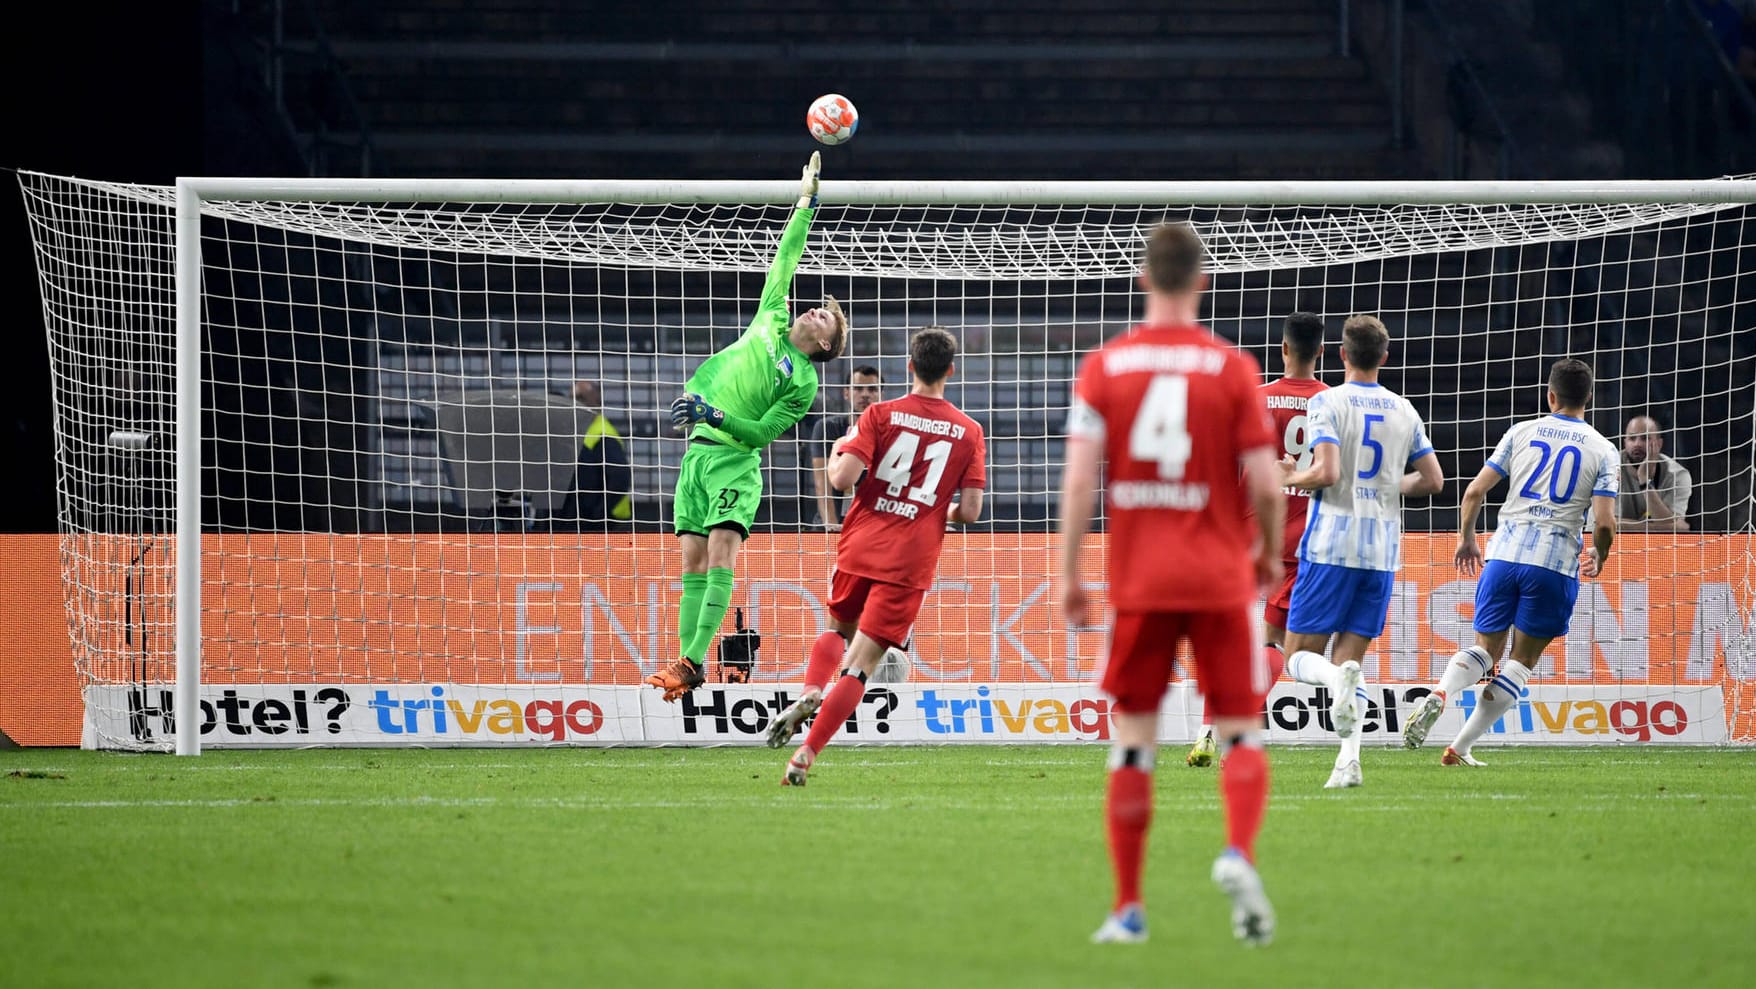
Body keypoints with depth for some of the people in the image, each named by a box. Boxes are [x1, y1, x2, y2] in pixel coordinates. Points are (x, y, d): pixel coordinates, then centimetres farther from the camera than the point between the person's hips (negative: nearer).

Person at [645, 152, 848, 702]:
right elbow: (785, 259, 19)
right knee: (694, 563, 1)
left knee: (720, 555, -19)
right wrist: (806, 203, 17)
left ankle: (693, 660, -28)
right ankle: (686, 662, -1)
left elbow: (762, 433, -8)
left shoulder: (804, 383, 0)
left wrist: (714, 415, -19)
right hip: (697, 454, 6)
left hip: (734, 459, -6)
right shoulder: (770, 322, 15)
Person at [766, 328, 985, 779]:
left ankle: (809, 694, -1)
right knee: (861, 665, -1)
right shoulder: (969, 432, 1)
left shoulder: (880, 415, -3)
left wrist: (838, 453, 10)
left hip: (860, 547, 1)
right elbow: (970, 510, -3)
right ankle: (806, 754, -12)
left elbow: (842, 478, -12)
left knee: (839, 628, 28)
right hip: (911, 563, -1)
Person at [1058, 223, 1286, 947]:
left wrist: (1067, 573, 1)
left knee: (1132, 741, 8)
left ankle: (1128, 908, 6)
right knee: (1241, 734, 6)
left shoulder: (1104, 366, 1)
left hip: (1136, 581, 1)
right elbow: (1265, 484, -6)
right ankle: (1238, 854, -21)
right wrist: (1270, 553, 12)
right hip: (1221, 579, -1)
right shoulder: (1231, 368, -3)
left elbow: (1079, 478, -5)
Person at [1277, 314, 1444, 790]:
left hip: (1330, 546, -4)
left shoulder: (1327, 402, -6)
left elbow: (1327, 471, -18)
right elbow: (1432, 479, 14)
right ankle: (1349, 759, -14)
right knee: (1350, 661, 8)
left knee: (1300, 657, 4)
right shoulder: (1403, 411, 10)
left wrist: (1294, 478, 2)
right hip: (1383, 550, 4)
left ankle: (1338, 680, -32)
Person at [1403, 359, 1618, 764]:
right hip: (1556, 562, -2)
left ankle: (1439, 693, -20)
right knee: (1522, 660, 9)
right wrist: (1598, 558, 16)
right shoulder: (1602, 450, 3)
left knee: (1486, 649, 13)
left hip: (1505, 552, 2)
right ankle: (1460, 748, 1)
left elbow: (1475, 491, 5)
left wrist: (1465, 538, 21)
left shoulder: (1522, 433, 8)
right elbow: (1604, 522, -5)